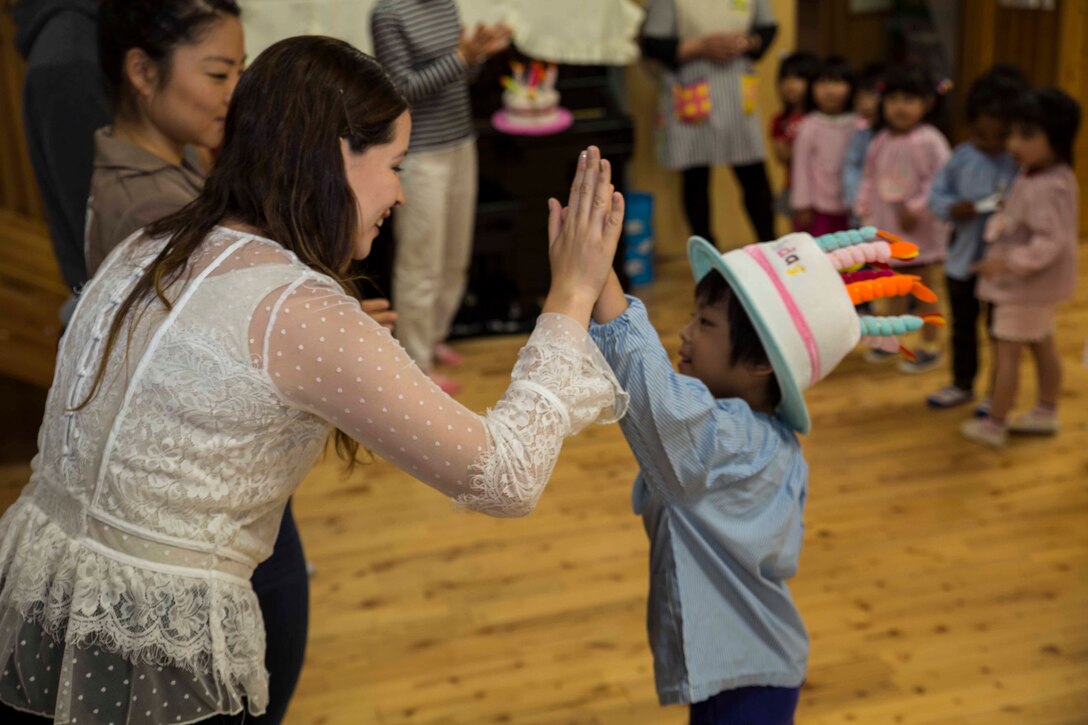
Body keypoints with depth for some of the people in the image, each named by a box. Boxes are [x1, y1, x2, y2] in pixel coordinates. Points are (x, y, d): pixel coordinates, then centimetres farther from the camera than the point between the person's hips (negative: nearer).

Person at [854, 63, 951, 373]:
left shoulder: (930, 141, -17)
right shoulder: (880, 140, 2)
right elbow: (869, 178, 10)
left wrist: (916, 208, -21)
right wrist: (864, 208, 2)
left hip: (920, 230, -6)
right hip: (887, 225, 6)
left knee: (924, 287, 7)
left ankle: (930, 346, 20)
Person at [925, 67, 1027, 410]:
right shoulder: (962, 157, -4)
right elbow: (937, 193, 0)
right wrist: (951, 208, -19)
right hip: (962, 259, 4)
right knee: (962, 326, 19)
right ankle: (962, 384, 36)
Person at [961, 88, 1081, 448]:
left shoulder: (1049, 189, -30)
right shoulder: (1030, 175, 1)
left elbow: (1050, 243, -34)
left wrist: (1007, 263, -35)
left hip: (1028, 285, -10)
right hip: (1036, 284, 10)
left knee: (1007, 352, 0)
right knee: (1043, 346, 21)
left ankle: (993, 425, 11)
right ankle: (1046, 412, 36)